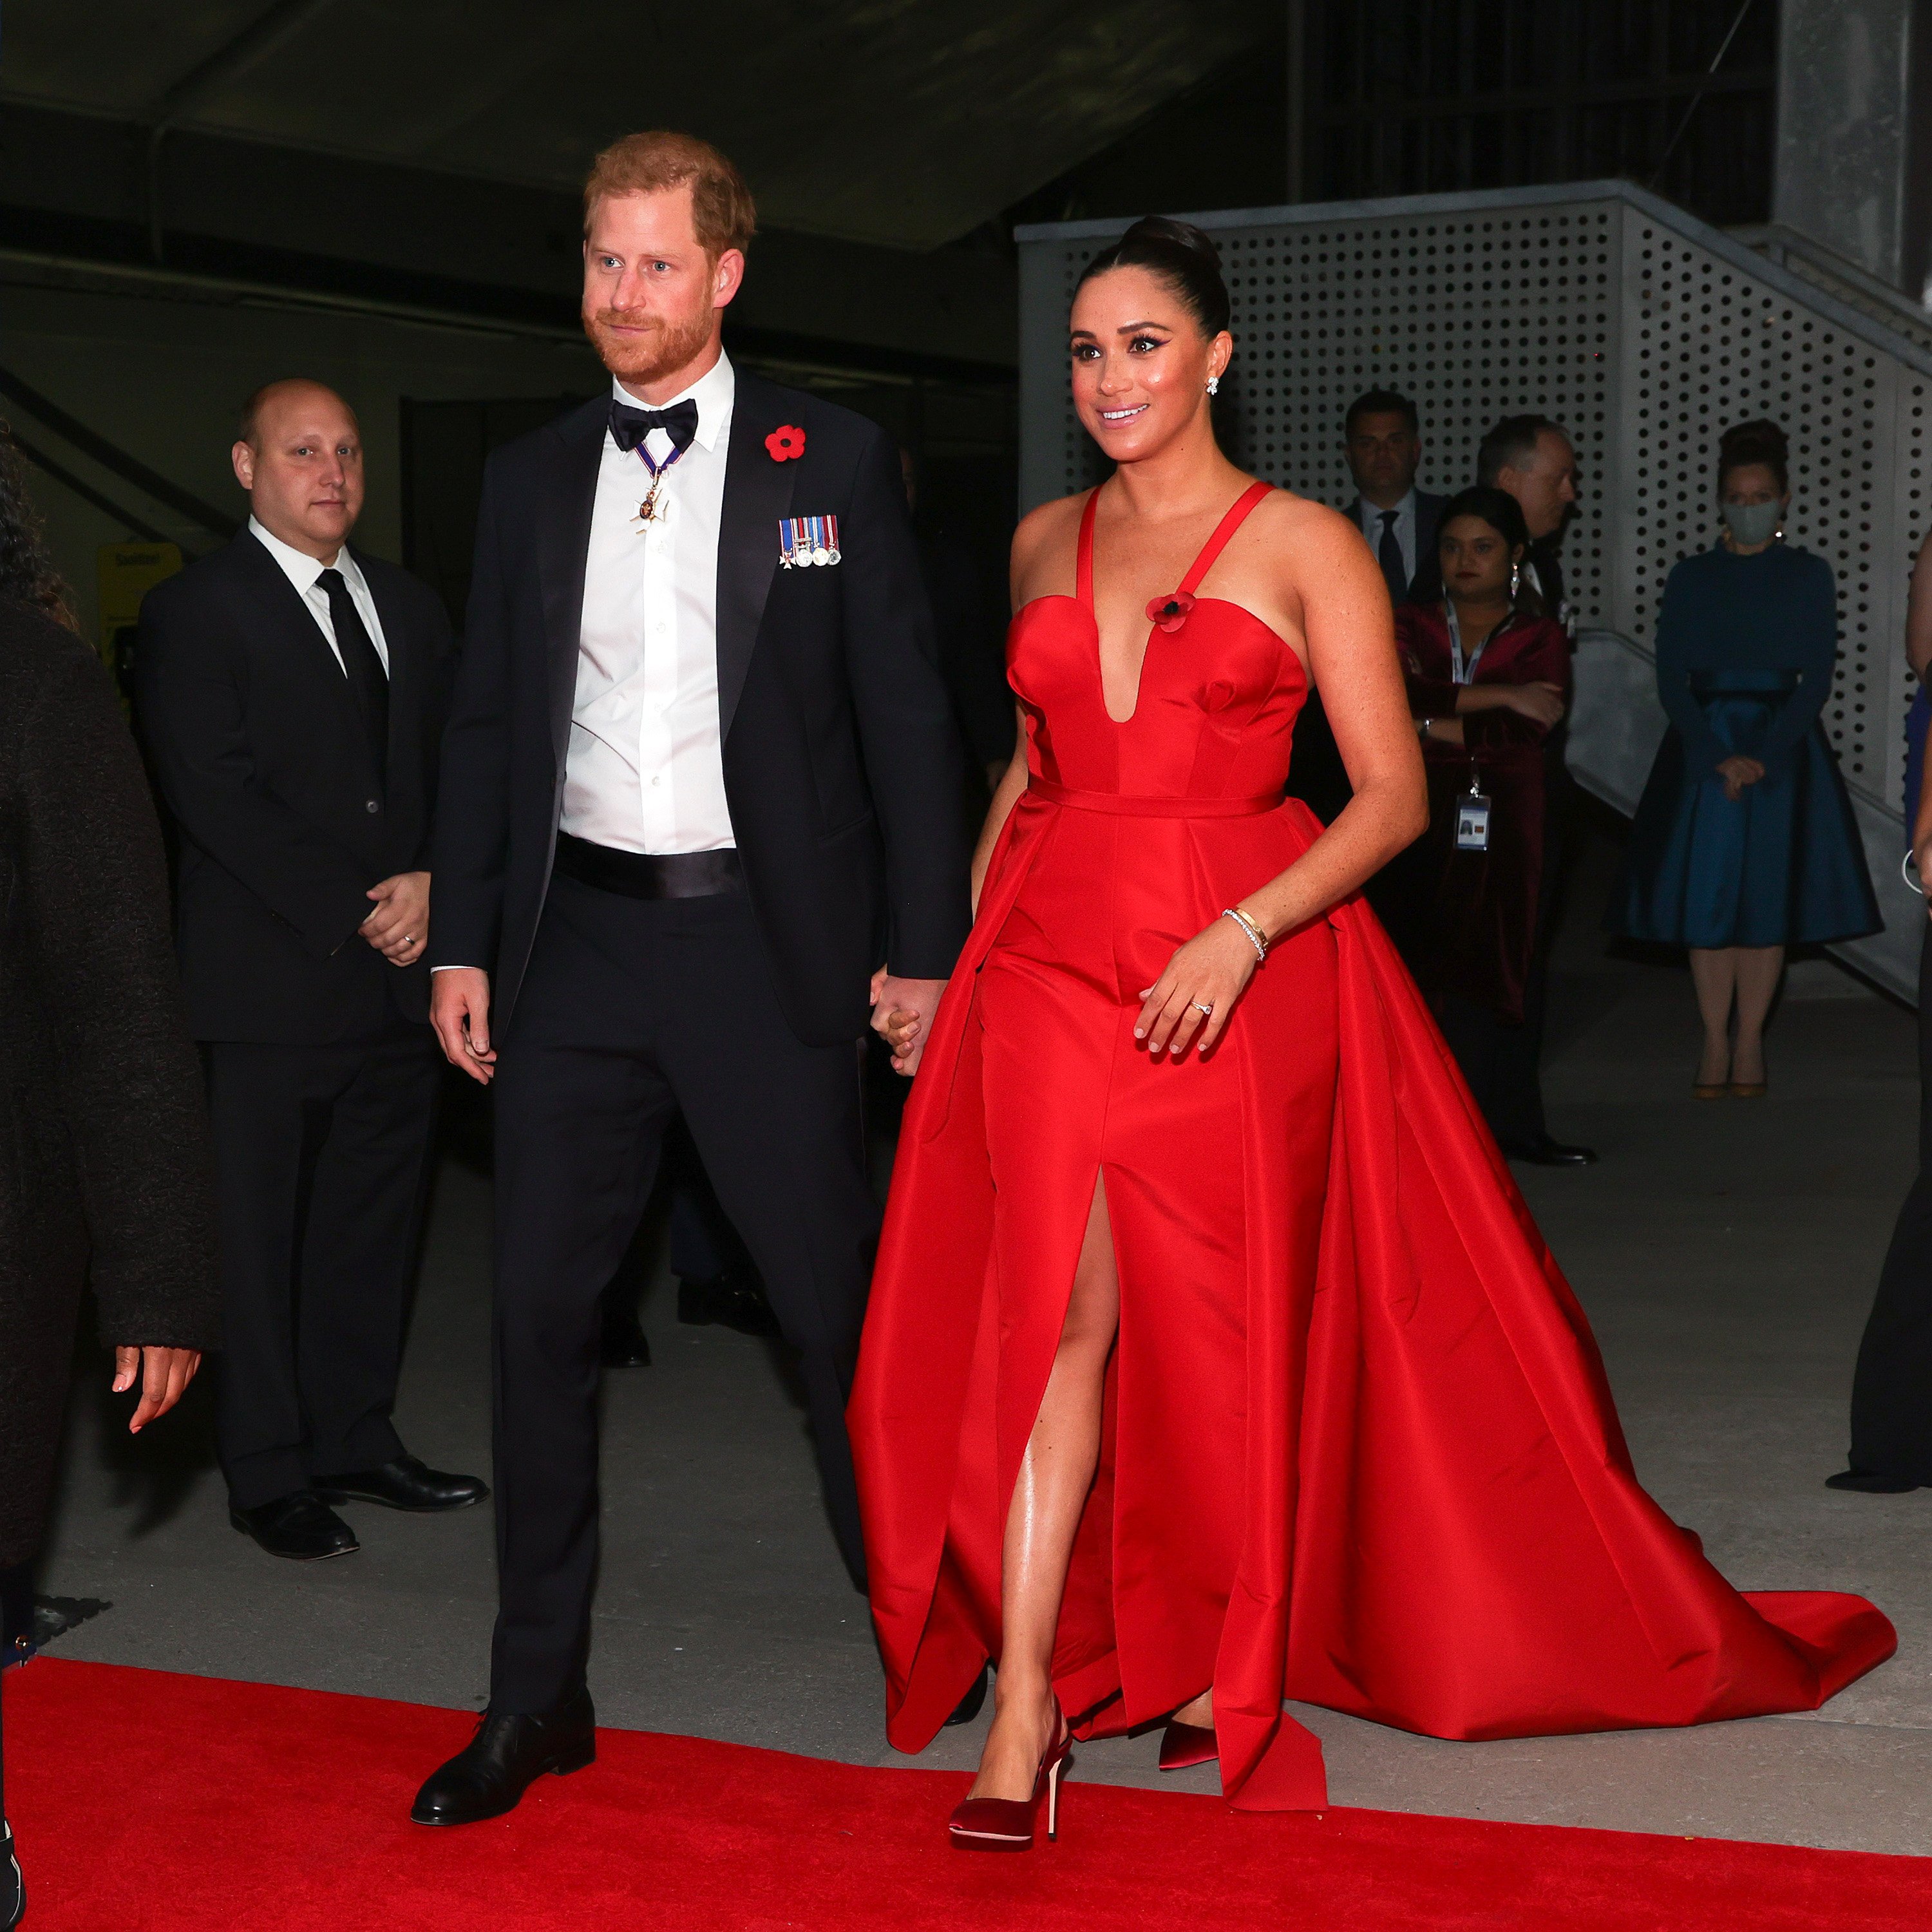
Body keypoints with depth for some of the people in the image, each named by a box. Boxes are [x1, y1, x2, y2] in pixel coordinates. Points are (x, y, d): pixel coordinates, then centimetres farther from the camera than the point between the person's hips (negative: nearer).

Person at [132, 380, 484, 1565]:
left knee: (377, 1221, 11)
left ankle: (356, 1438, 24)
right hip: (270, 981, -6)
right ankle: (270, 1476, 11)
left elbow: (456, 767, 14)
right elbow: (216, 796, -11)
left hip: (398, 973, 6)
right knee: (258, 1233, 1)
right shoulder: (195, 612, -3)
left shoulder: (411, 609, 17)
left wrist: (432, 882, -5)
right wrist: (355, 910, -14)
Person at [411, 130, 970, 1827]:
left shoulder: (831, 460, 1)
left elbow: (905, 710, 0)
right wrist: (462, 941, 9)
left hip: (764, 940, -3)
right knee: (540, 1310, 5)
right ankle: (539, 1692, 17)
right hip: (575, 937, 4)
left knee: (842, 1305, 2)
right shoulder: (530, 477, 11)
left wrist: (922, 944, -5)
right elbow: (487, 722, 14)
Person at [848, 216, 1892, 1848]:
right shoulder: (1046, 544, 13)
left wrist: (1243, 933, -18)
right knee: (1057, 1303, -9)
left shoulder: (1306, 546, 0)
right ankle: (1025, 1708, -7)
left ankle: (1223, 1655, 26)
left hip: (1241, 971, -2)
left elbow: (1393, 795, -5)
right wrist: (944, 950, 13)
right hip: (1051, 961, 2)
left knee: (1223, 1321, 5)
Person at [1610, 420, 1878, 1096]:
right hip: (1701, 747, 1)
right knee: (1704, 893, -2)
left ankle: (1750, 1042, 8)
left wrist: (1762, 756, -13)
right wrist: (1719, 757, -12)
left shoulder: (1809, 575, 4)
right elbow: (1671, 680, 0)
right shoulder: (1691, 577, 6)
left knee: (1768, 892, -1)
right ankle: (1715, 1042, 6)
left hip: (1783, 743, -1)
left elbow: (1817, 679, -2)